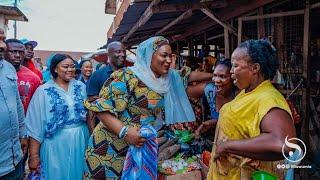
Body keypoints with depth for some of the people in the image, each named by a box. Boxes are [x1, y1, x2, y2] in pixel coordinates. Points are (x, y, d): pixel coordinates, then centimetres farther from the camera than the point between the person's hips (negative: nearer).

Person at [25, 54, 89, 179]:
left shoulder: (81, 87, 2)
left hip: (80, 141, 3)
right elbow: (35, 125, -8)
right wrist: (34, 155, -8)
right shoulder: (43, 91, -8)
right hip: (56, 144, -3)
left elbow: (88, 113, 9)